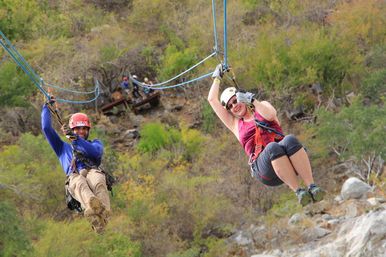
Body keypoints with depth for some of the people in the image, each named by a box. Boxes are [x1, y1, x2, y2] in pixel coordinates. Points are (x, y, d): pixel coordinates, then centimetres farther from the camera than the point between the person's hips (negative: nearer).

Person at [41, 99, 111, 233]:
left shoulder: (95, 143, 37)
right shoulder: (63, 148, 41)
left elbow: (95, 152, 10)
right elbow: (46, 128, 34)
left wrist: (74, 138, 0)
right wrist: (47, 106, 40)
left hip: (93, 172, 1)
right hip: (74, 176, -1)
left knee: (97, 181, -41)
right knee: (80, 184, -42)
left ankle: (104, 214, -71)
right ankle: (93, 206, -77)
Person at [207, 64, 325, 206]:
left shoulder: (262, 106, 27)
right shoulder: (234, 124, 29)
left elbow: (271, 115, 2)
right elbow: (212, 99, 29)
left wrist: (253, 101, -3)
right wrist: (217, 77, 38)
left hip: (288, 160, 1)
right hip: (263, 166, -1)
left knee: (290, 140, -35)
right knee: (273, 147, -37)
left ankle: (312, 186, -43)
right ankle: (298, 191, -44)